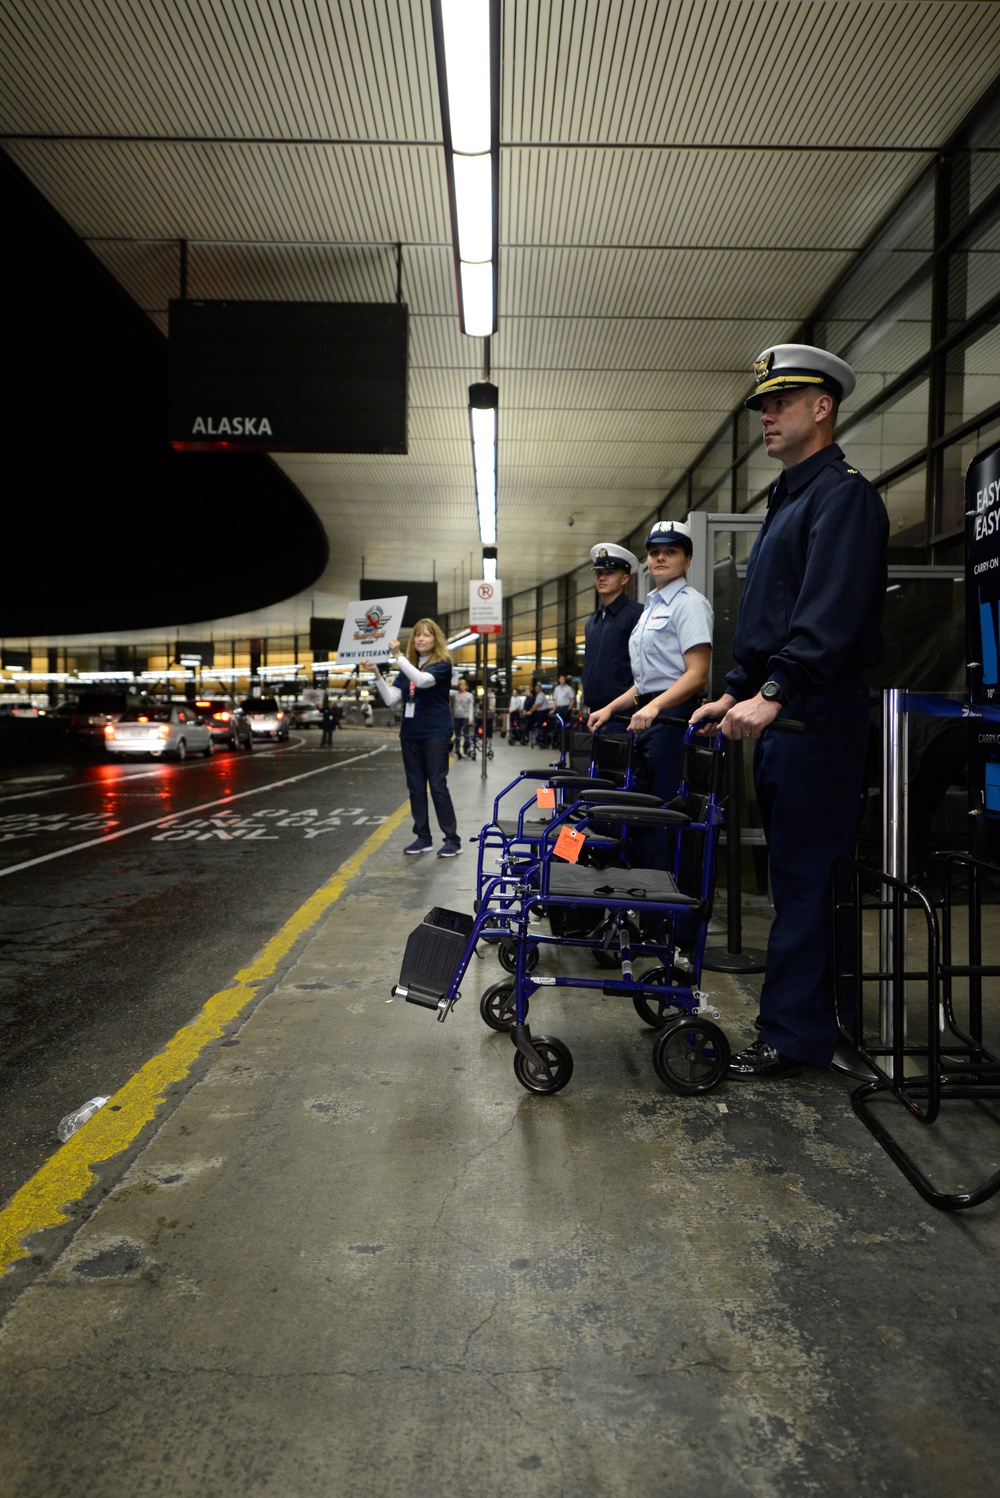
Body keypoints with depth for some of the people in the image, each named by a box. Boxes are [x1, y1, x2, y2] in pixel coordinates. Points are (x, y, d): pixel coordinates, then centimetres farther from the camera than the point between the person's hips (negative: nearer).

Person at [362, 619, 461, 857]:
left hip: (435, 733, -6)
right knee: (415, 787, 8)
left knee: (437, 786, -7)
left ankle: (452, 840, 0)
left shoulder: (442, 664, -6)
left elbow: (423, 680, -27)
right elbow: (391, 700, 4)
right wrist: (376, 673, -8)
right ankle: (423, 838, 17)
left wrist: (398, 656, -28)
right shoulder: (407, 667, 11)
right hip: (409, 733, 6)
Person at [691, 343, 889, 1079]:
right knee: (791, 868, 13)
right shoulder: (789, 499, 23)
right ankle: (809, 1014, 24)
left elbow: (831, 614, -23)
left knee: (804, 875, -6)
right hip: (779, 715, 10)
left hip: (819, 715, -10)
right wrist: (735, 691, 20)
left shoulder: (843, 495, -8)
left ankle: (794, 1034, 3)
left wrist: (773, 694, -30)